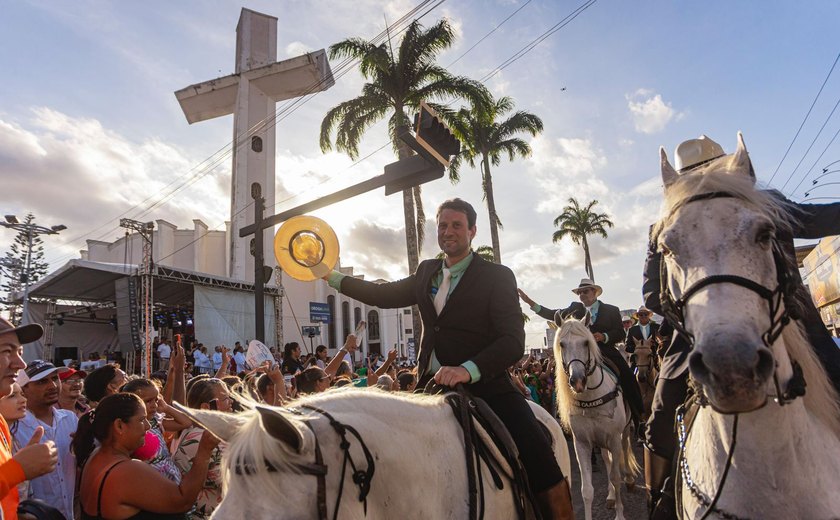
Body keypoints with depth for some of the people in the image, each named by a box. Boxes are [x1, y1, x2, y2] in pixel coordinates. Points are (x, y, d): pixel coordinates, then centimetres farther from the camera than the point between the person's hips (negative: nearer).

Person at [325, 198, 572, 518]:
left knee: (550, 487, -16)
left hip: (485, 388, -4)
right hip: (432, 387, 5)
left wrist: (468, 370, -28)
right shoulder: (426, 272, 13)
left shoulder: (497, 276, -3)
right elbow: (385, 295, 24)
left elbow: (513, 341, -12)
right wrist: (331, 277, 24)